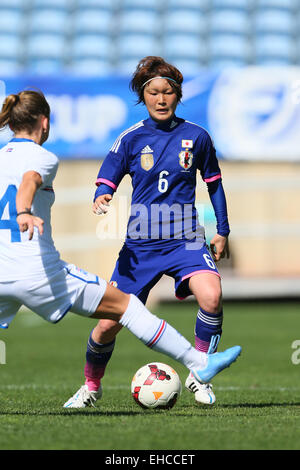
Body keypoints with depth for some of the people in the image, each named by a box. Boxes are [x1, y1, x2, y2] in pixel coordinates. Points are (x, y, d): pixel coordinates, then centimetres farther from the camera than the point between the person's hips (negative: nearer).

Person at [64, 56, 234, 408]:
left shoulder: (196, 137, 2)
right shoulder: (130, 139, 1)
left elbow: (214, 183, 15)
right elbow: (106, 183, 2)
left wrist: (222, 231, 15)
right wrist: (101, 199, -21)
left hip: (185, 240, -1)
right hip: (140, 245, 1)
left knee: (211, 297, -30)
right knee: (108, 324, 0)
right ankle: (91, 385, 30)